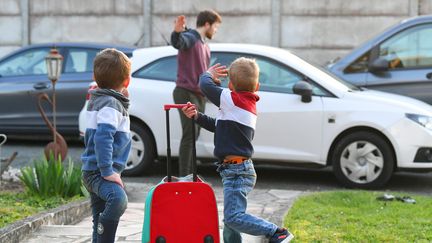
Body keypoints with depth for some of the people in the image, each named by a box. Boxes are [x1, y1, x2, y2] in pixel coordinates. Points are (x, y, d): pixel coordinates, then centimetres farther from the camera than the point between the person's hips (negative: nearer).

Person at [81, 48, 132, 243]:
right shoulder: (111, 104, -14)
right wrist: (107, 171, -26)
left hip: (94, 170, 10)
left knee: (101, 218, 14)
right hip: (99, 171, -10)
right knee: (118, 199, -33)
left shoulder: (98, 100, 16)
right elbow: (103, 137, -25)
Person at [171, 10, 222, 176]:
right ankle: (183, 178, -13)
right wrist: (177, 31, -56)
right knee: (189, 135, -13)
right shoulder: (189, 38, -11)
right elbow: (177, 43, -36)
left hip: (199, 95, 9)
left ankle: (189, 174, 20)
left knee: (194, 136, 12)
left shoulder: (205, 46, 21)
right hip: (186, 94, -9)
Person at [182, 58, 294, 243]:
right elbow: (217, 126, 22)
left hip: (237, 171, -10)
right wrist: (196, 116, 15)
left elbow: (205, 86, -10)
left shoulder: (233, 100, -13)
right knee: (232, 217, 16)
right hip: (241, 170, 10)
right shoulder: (249, 104, 16)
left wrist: (208, 74, 11)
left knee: (233, 217, -17)